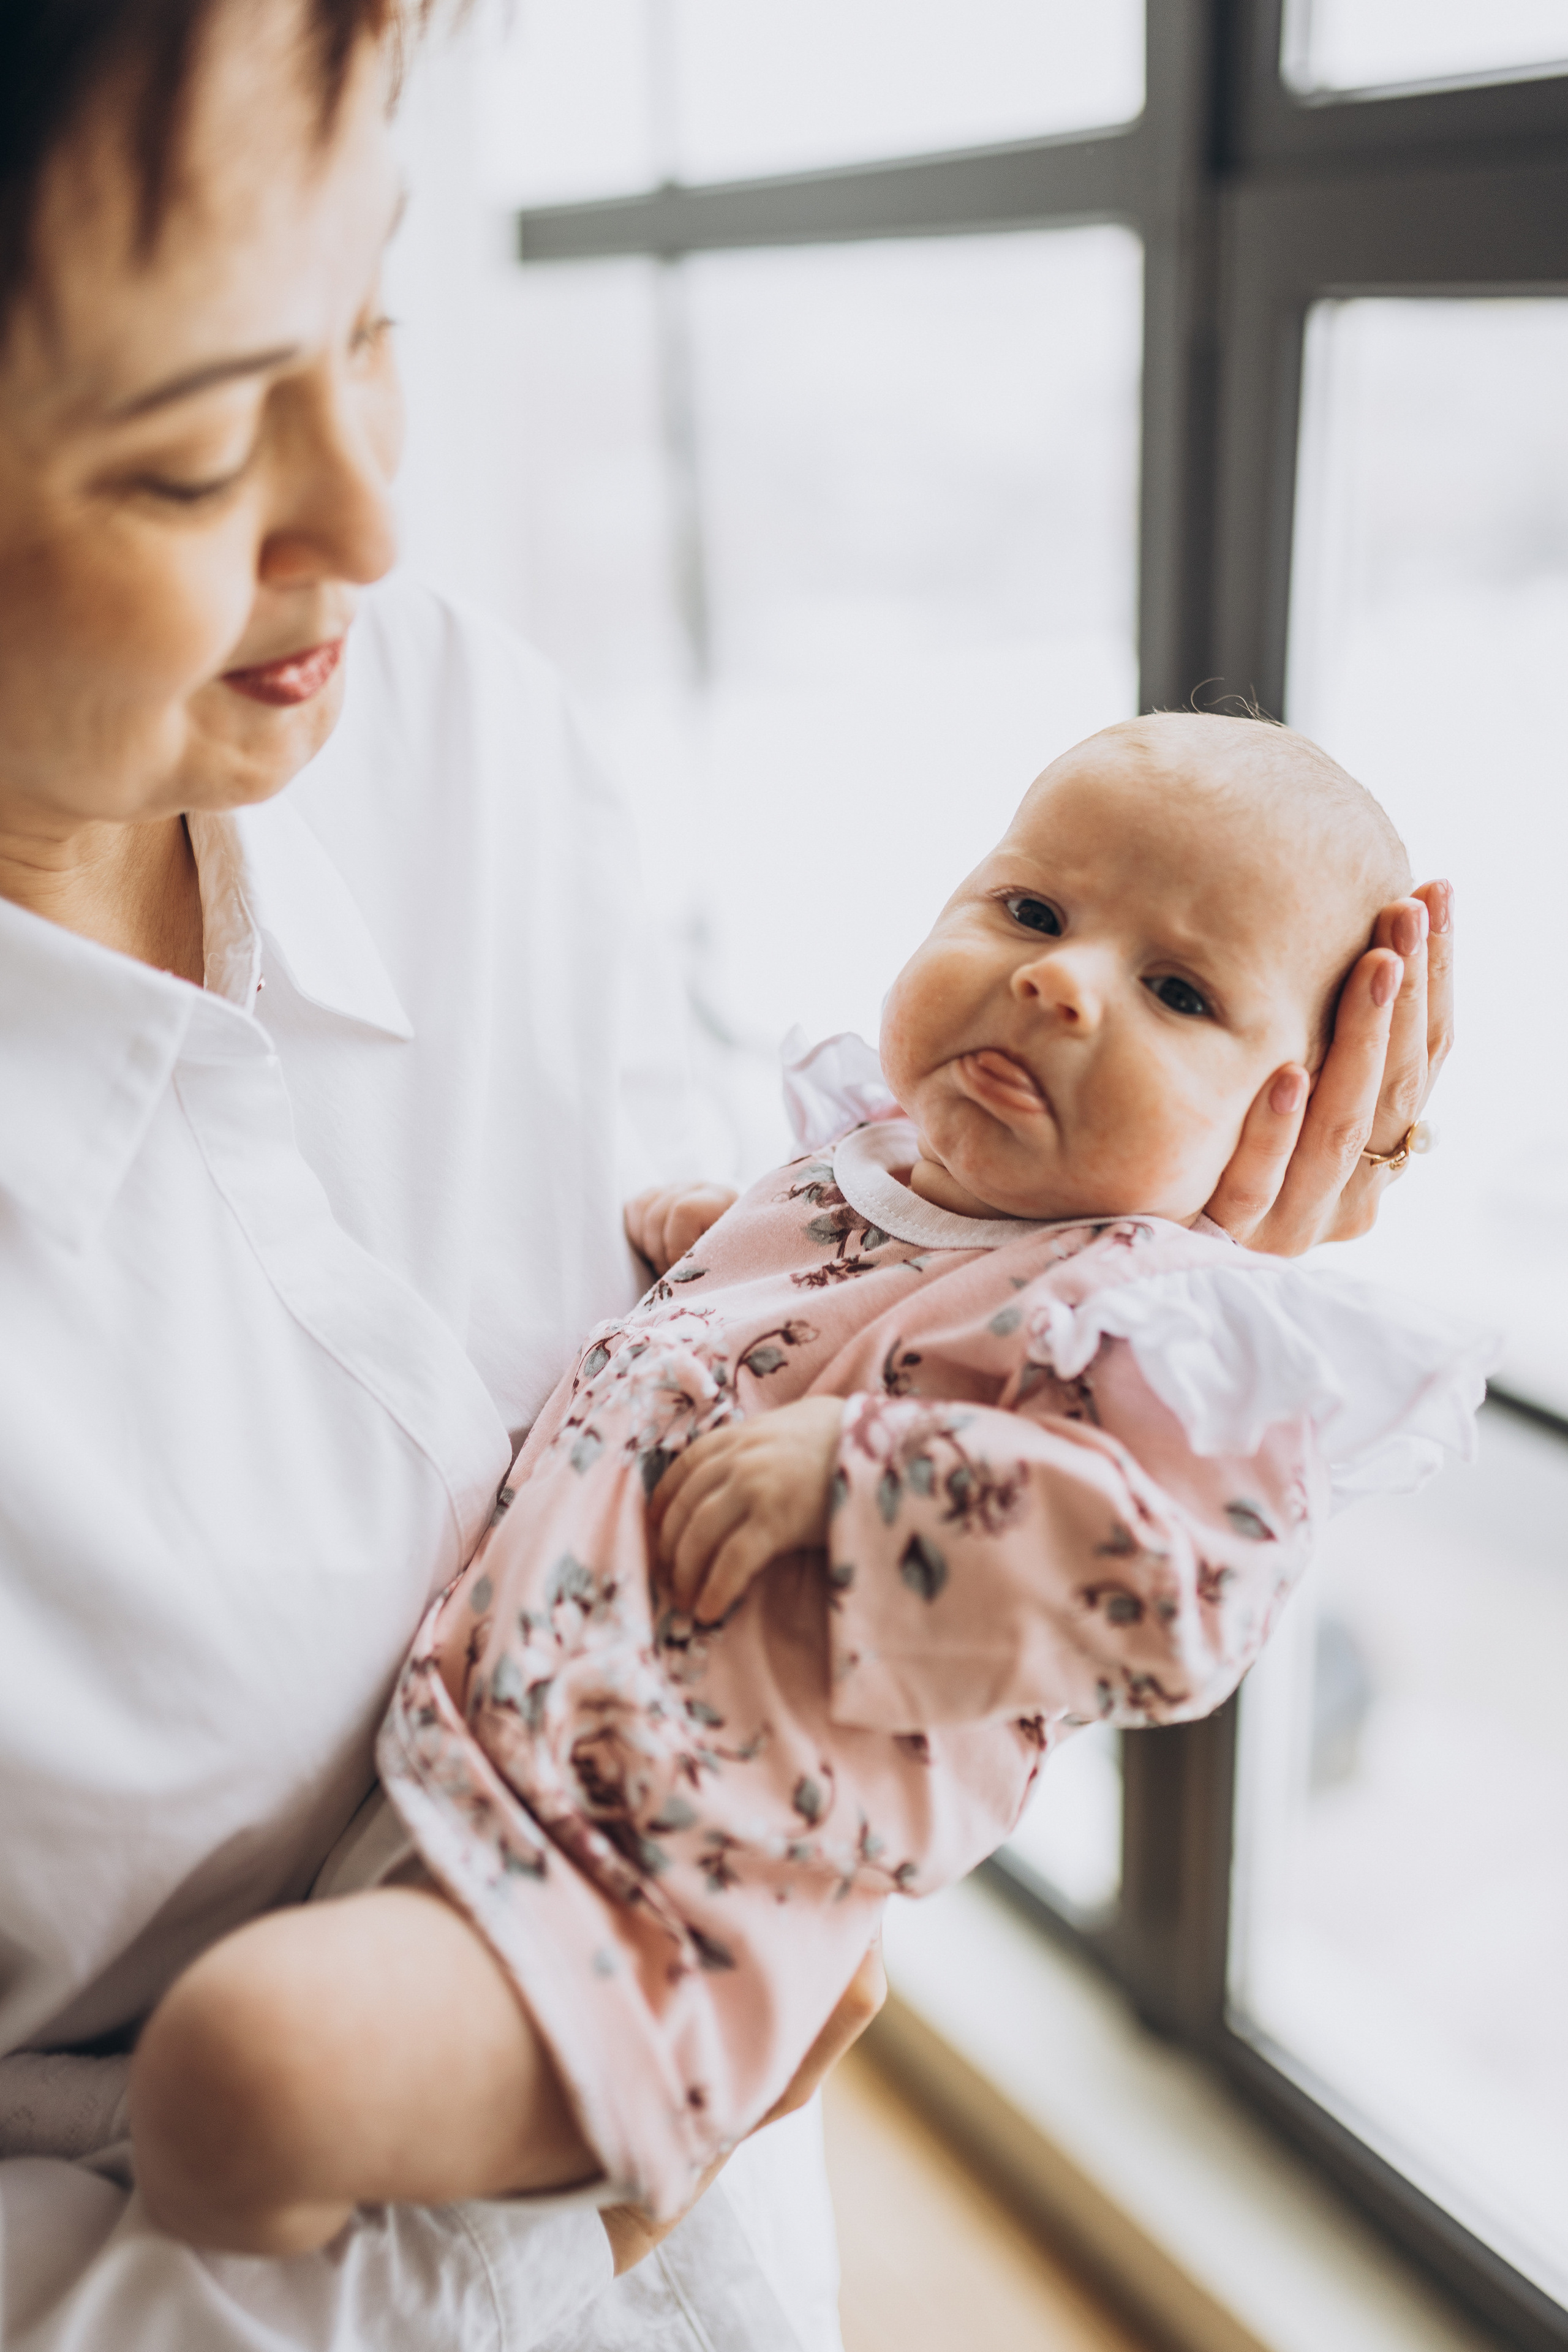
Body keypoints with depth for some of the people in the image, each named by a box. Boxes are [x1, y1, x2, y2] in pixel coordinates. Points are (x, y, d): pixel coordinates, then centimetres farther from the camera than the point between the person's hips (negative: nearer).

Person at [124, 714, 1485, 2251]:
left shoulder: (1163, 1311, -9)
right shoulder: (862, 1161, 15)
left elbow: (1167, 1598, -22)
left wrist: (855, 1471, -24)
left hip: (648, 1874, -9)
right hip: (475, 1720, 10)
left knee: (248, 2054, -28)